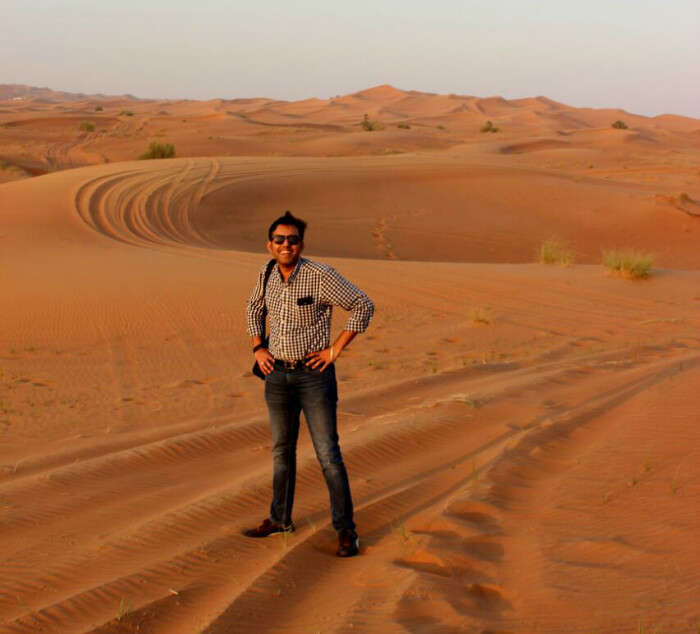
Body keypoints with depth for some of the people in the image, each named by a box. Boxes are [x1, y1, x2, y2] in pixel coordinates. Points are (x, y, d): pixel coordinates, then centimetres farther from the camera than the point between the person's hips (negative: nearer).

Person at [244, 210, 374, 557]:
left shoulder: (320, 275, -16)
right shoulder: (267, 275, 2)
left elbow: (363, 306, -12)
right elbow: (254, 309, 23)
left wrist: (335, 350, -13)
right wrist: (258, 348, 10)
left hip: (314, 373, -5)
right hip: (278, 375, 6)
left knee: (328, 453, -5)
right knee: (282, 450, 16)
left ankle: (345, 529, 3)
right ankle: (280, 519, 30)